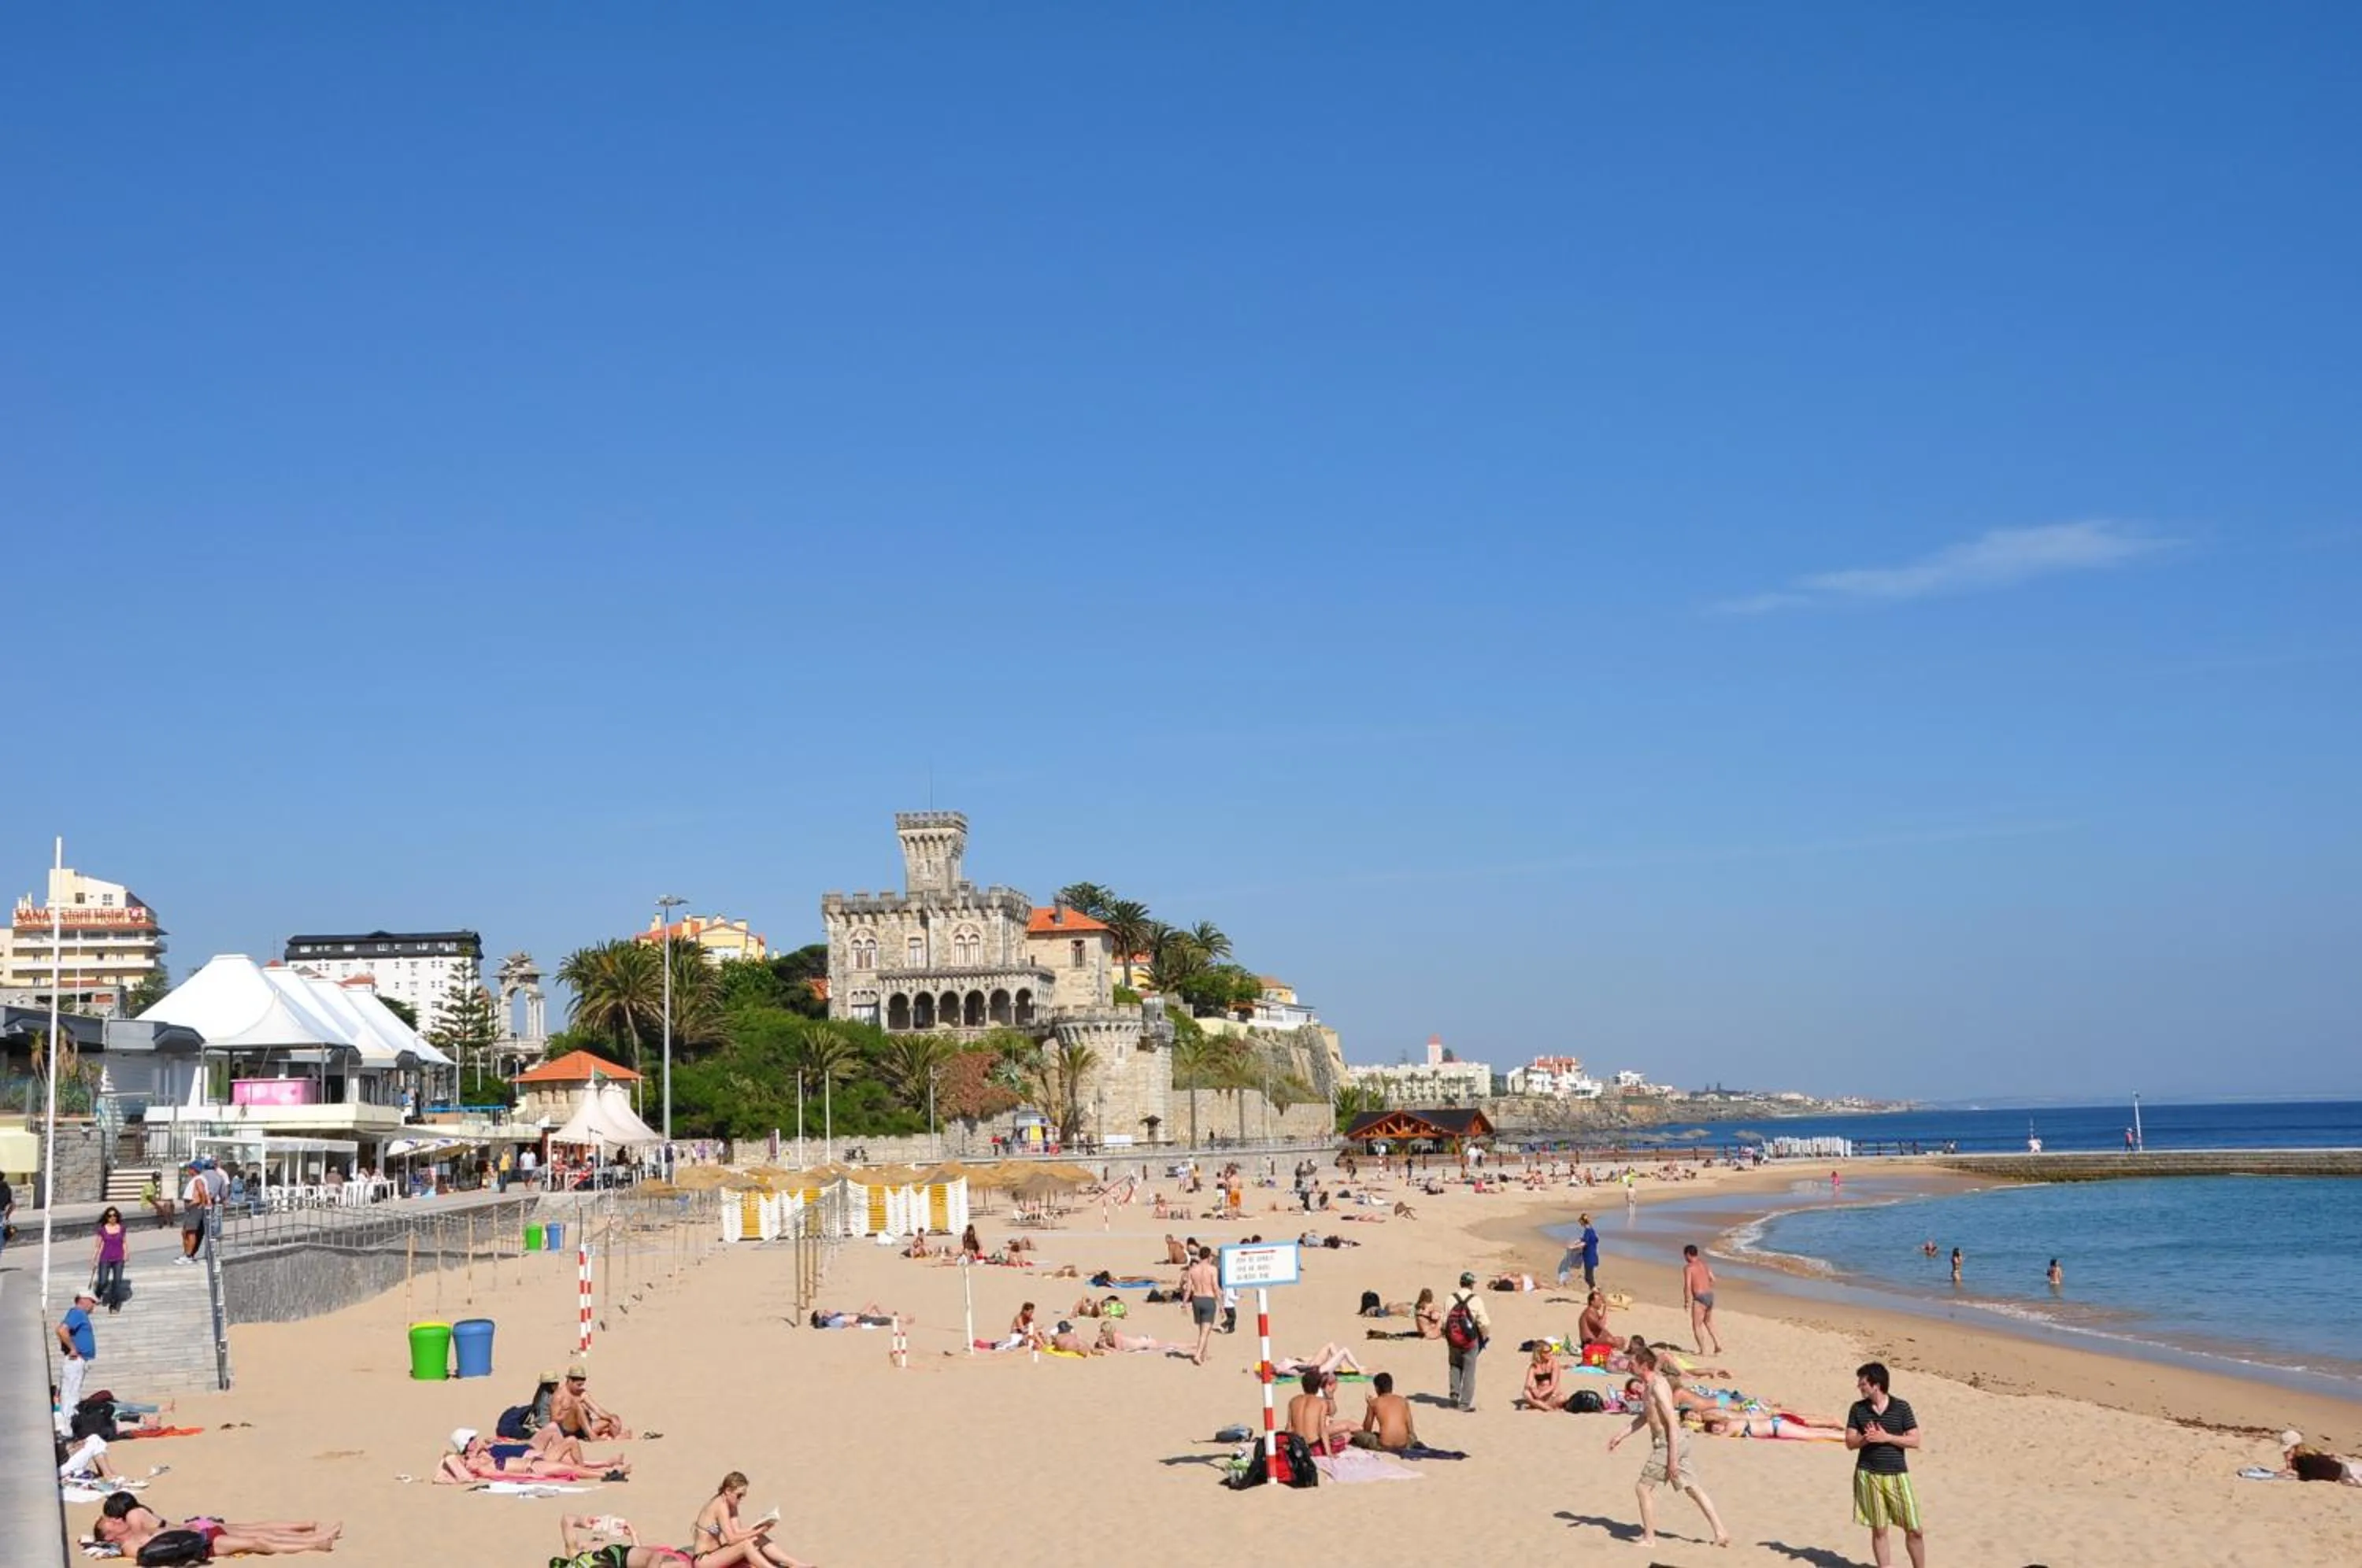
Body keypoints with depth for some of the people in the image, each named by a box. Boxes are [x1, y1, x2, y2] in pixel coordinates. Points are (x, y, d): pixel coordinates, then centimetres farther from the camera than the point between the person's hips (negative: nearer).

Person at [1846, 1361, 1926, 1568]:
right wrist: (1865, 1438, -16)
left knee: (1915, 1530, 0)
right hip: (1868, 1475, 1)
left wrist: (1887, 1437, -15)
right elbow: (1850, 1442, 5)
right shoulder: (1858, 1409, 4)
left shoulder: (1901, 1407, -2)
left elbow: (1915, 1441, -4)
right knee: (1879, 1531, 5)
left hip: (1897, 1474, -1)